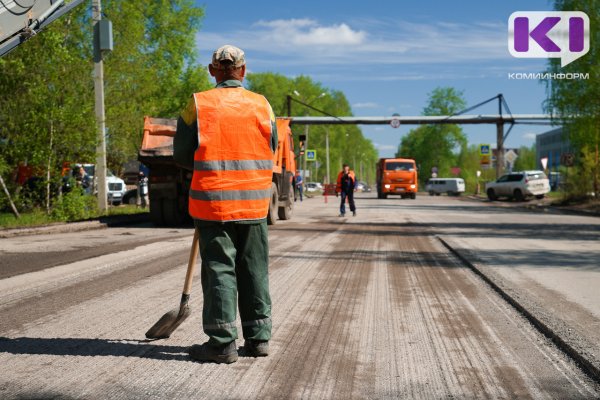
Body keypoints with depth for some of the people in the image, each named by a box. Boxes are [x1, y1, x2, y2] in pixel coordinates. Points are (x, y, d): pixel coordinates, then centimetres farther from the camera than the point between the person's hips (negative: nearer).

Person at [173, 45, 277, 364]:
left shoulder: (199, 105, -5)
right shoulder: (262, 105, 3)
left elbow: (182, 155, 0)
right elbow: (270, 152, 10)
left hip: (213, 201, -3)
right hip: (254, 202, 3)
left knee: (219, 269, 3)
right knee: (254, 269, 12)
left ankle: (223, 342, 4)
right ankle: (258, 337, 19)